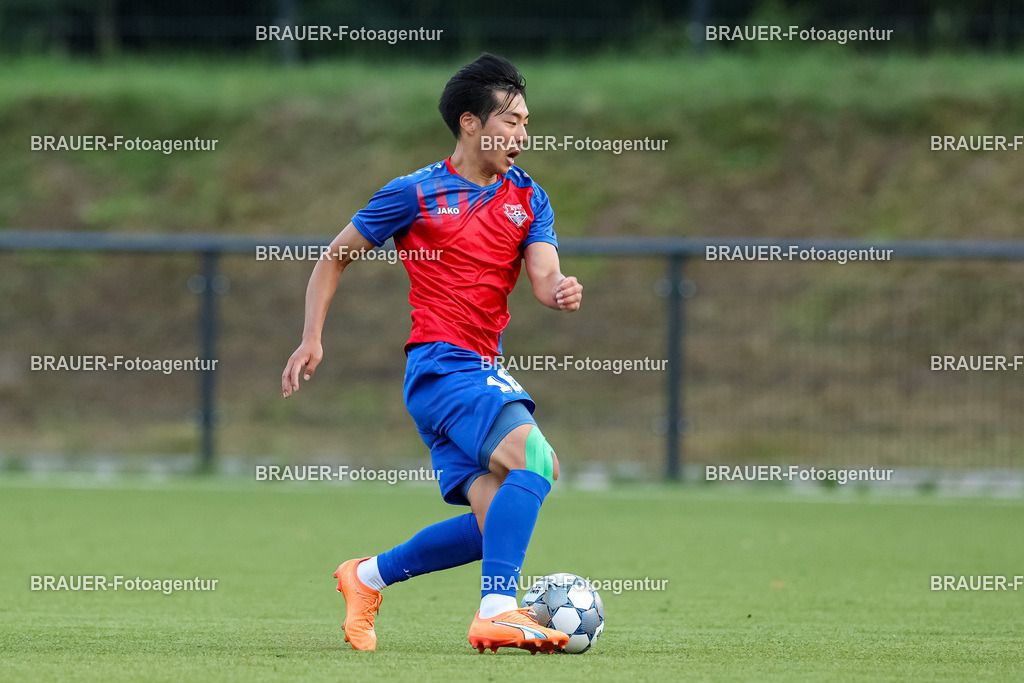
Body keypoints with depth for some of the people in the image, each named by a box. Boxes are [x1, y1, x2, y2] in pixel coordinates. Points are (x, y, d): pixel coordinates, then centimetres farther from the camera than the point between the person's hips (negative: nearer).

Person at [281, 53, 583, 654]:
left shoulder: (527, 198, 12)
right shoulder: (415, 194, -2)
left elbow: (544, 277, -1)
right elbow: (335, 258, 9)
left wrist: (563, 291, -25)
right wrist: (312, 338, 1)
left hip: (485, 371, 7)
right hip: (441, 365, -7)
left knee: (496, 522, 2)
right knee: (532, 455, -28)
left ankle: (369, 577, 21)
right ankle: (498, 610, -33)